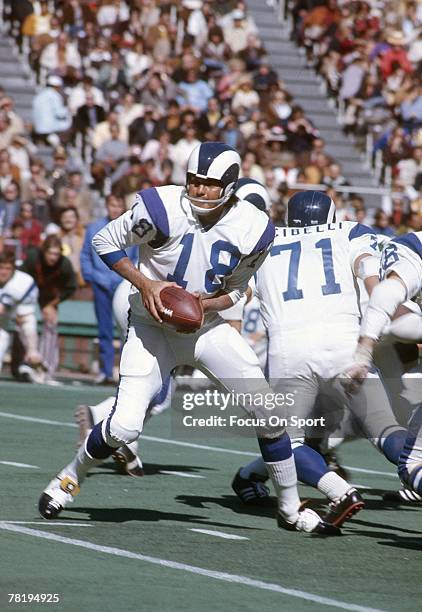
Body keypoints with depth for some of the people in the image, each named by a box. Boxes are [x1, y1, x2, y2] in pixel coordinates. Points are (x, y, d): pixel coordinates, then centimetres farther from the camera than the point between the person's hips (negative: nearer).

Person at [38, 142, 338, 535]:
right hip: (153, 327, -3)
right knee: (124, 426, -16)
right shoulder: (162, 208, -22)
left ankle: (290, 509, 13)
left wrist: (206, 303, -18)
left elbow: (235, 289, 3)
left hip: (206, 327, 3)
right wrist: (145, 284, -19)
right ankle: (70, 477, 15)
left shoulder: (252, 230, -12)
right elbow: (105, 242, -8)